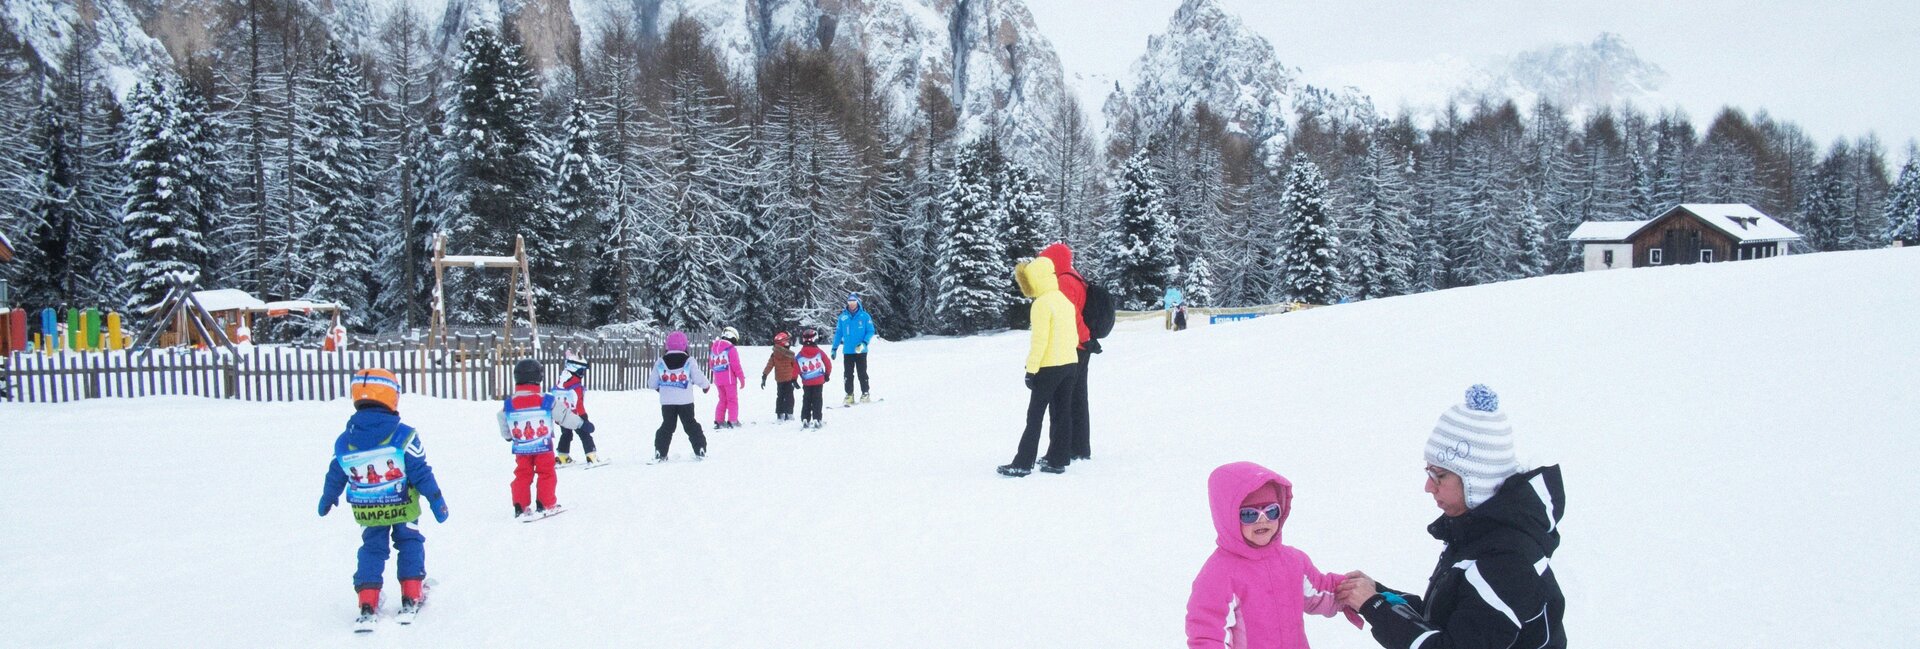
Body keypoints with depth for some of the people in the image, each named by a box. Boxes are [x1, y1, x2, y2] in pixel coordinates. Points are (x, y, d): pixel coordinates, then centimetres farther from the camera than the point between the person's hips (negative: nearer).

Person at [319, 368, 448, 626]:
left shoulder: (344, 442, -5)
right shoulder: (404, 436, -17)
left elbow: (335, 476, 7)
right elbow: (421, 472, -13)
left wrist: (327, 499, 27)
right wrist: (436, 500, -3)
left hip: (367, 512, 2)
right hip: (402, 508, -2)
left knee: (371, 549, 15)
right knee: (410, 544, 16)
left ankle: (368, 603, 6)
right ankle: (411, 597, 12)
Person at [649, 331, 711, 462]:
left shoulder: (660, 362, 0)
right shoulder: (689, 361, -6)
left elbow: (653, 383, 5)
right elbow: (699, 378, -6)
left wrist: (654, 387, 29)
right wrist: (707, 385, 16)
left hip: (667, 402, 1)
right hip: (685, 401, -1)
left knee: (667, 426, 9)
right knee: (691, 425, 9)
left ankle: (660, 453, 4)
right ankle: (700, 451, 10)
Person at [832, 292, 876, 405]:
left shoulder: (864, 316, -4)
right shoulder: (843, 317, 4)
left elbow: (870, 331, -3)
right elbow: (838, 333, 9)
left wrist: (864, 343, -18)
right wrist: (834, 348, 5)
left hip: (861, 351, -3)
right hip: (848, 351, 3)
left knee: (862, 373, 3)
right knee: (848, 374, 5)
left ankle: (865, 394, 12)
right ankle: (849, 395, 11)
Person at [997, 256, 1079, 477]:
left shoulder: (1041, 304, -15)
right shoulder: (1065, 300, 10)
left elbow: (1039, 340, -18)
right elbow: (1073, 336, 13)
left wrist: (1031, 369, -14)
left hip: (1049, 367, -7)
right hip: (1070, 364, 7)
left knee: (1034, 416, -2)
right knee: (1060, 414, 11)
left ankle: (1023, 464, -1)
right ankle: (1058, 460, 13)